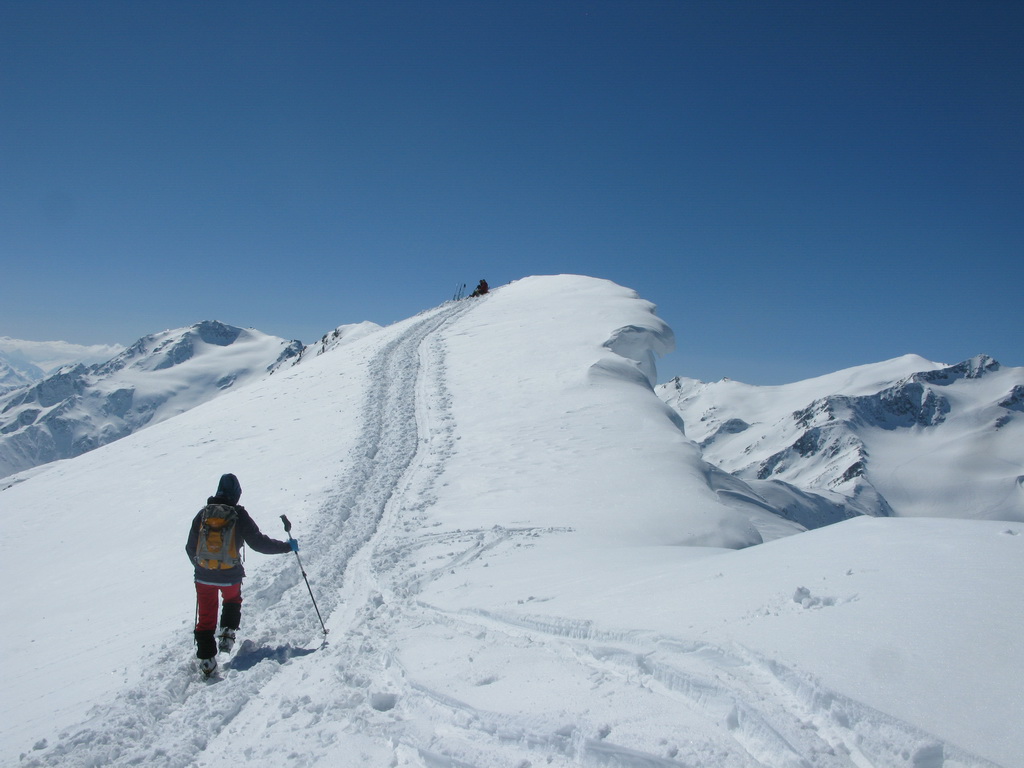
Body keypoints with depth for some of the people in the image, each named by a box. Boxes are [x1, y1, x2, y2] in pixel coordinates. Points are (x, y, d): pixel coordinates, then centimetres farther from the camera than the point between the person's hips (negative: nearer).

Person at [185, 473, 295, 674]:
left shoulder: (202, 514, 0)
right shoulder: (239, 515, -12)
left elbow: (191, 547, 8)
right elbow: (258, 542, -15)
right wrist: (287, 546, -5)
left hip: (204, 575, 2)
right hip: (230, 575, -2)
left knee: (206, 616, 12)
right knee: (232, 601, 29)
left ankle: (206, 658, 9)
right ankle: (227, 634, 14)